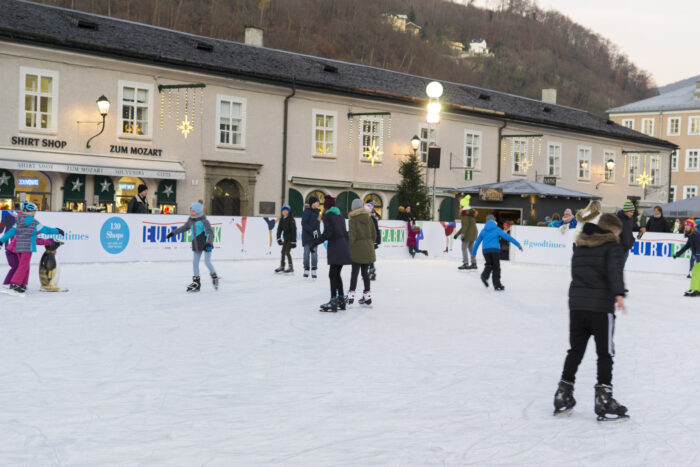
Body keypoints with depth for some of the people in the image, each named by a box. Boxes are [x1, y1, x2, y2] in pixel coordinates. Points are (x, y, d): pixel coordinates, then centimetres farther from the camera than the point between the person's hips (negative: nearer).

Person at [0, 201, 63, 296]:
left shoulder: (18, 222, 9)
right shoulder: (34, 223, -8)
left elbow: (11, 232, 9)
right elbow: (45, 230, -1)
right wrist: (58, 231, 11)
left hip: (18, 247, 7)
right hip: (28, 248, -7)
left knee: (25, 266, 16)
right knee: (23, 266, -6)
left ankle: (22, 285, 16)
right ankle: (14, 285, -14)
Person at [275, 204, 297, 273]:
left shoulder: (291, 219, -15)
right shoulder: (282, 219, 4)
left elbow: (294, 230, -17)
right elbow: (279, 229, 6)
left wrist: (293, 241, -19)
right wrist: (278, 238, -4)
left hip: (290, 238, -7)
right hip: (285, 238, 7)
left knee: (287, 252, -11)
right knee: (283, 251, 10)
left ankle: (291, 267, -3)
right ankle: (282, 266, 20)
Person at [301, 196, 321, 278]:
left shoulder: (317, 212, 11)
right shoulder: (307, 211, -9)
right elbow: (304, 223, -15)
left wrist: (318, 233, 14)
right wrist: (312, 231, -21)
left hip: (315, 236, 5)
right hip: (307, 236, -5)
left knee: (314, 252, 0)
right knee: (307, 252, 3)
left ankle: (314, 271, 1)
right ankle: (306, 270, 13)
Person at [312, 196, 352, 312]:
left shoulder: (327, 215, -6)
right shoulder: (339, 215, 16)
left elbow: (328, 233, -15)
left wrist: (315, 242, -12)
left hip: (335, 247, -8)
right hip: (343, 247, 8)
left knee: (333, 274, -6)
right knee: (336, 274, 13)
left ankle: (333, 301, -10)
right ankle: (341, 300, 15)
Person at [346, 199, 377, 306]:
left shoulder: (353, 219, -7)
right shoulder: (368, 217, 7)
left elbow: (352, 235, -12)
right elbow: (374, 234, 8)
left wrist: (350, 246, -6)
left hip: (357, 247, -5)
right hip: (368, 248, 5)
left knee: (354, 272, -1)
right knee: (365, 272, 11)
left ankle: (351, 296, -3)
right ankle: (367, 296, 14)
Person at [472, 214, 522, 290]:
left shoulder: (483, 231, 14)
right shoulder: (497, 230, 7)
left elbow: (477, 242, 17)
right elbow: (508, 237, 5)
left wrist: (473, 253, 25)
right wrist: (518, 244, 7)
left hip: (485, 250, 3)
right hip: (495, 250, -3)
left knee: (489, 265, 18)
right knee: (496, 267, 4)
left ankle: (485, 275, -11)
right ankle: (497, 284, 3)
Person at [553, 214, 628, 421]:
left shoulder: (580, 245, 15)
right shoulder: (613, 246, -4)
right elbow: (615, 270, -22)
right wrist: (619, 294, -35)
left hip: (576, 304, 6)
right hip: (601, 307, -6)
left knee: (575, 351, 15)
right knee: (605, 353, 3)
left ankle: (563, 396, 16)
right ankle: (603, 399, 0)